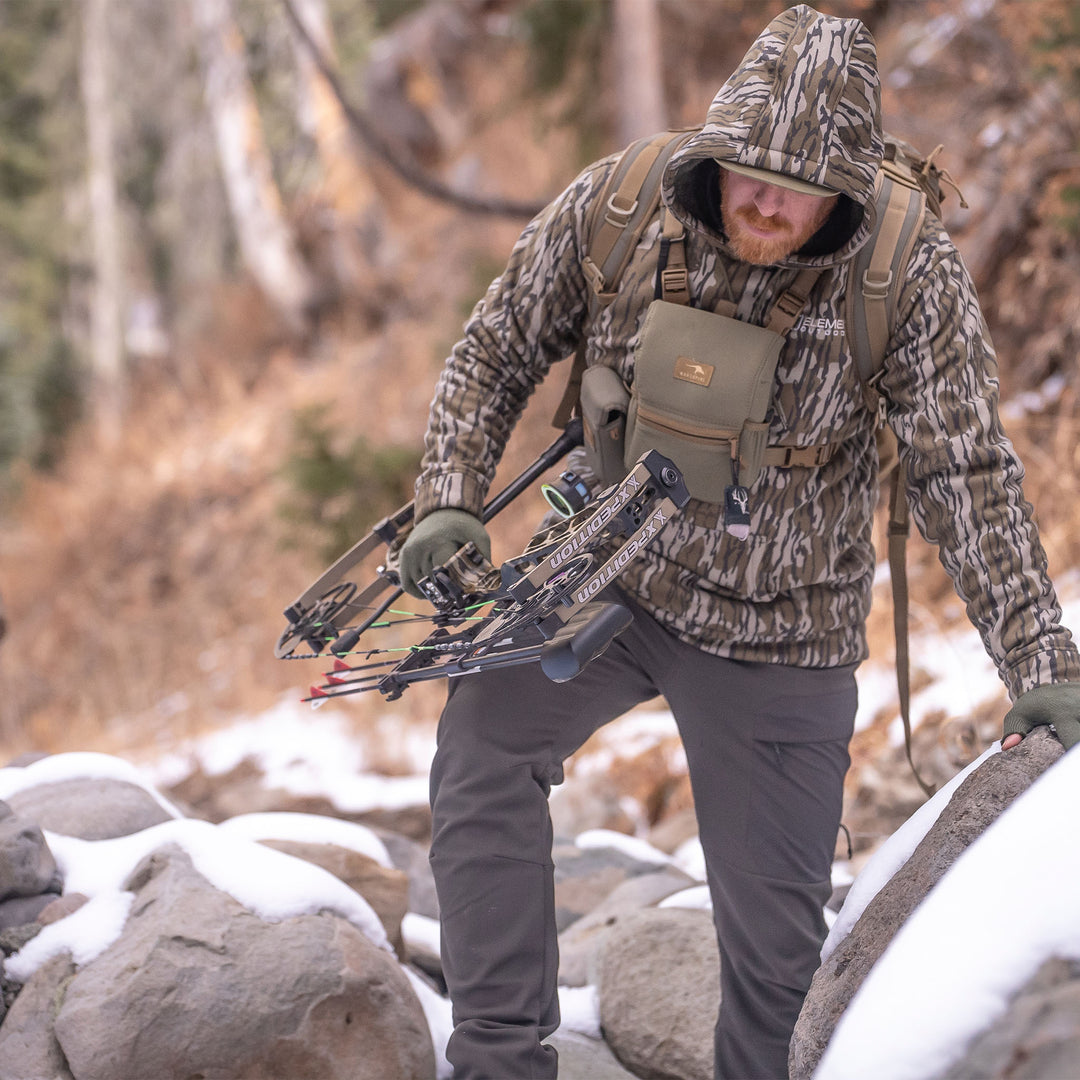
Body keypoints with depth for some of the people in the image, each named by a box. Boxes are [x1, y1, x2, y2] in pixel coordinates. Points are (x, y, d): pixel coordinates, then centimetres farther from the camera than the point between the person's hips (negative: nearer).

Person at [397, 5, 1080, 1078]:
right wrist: (450, 497, -15)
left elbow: (966, 475, -18)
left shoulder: (910, 272, -19)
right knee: (485, 736, -24)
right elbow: (496, 352, -1)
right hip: (611, 581, 1)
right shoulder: (611, 207, -15)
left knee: (775, 927, 6)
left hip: (779, 633, -1)